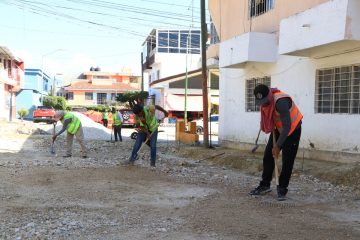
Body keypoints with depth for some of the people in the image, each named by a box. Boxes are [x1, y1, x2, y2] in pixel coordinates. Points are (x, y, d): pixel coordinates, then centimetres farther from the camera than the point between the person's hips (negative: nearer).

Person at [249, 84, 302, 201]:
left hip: (292, 130, -7)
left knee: (287, 161, -6)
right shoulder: (264, 100, -13)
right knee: (267, 156, 3)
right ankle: (265, 185, 15)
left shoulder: (281, 102, -36)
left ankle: (282, 189, 7)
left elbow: (287, 126, -37)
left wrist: (278, 146, -36)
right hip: (278, 129, 7)